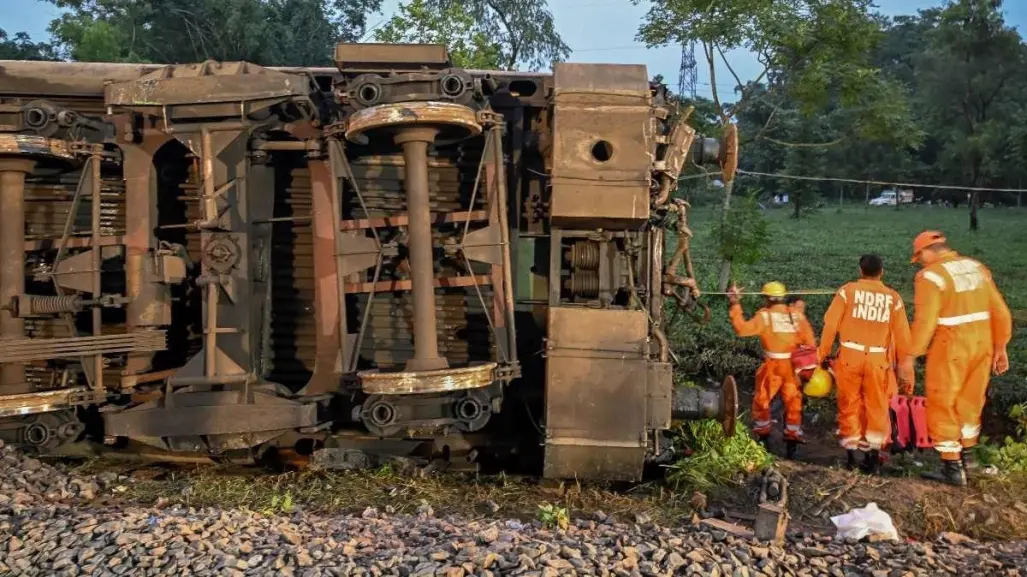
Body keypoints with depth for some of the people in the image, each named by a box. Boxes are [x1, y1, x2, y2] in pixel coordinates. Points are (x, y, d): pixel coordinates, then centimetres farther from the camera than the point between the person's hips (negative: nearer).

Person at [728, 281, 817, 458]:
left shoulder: (764, 316, -9)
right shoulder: (798, 316, 3)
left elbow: (742, 329, -15)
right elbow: (810, 343, 3)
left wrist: (735, 305, -11)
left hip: (772, 366, -3)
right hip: (793, 366, 3)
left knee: (762, 400, 15)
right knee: (793, 402, 14)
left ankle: (763, 436, 23)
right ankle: (792, 439, 17)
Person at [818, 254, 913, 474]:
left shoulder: (848, 290, -1)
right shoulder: (893, 297, 4)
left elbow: (830, 324, -3)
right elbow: (902, 334, 4)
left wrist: (822, 354, 5)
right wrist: (907, 368, 9)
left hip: (849, 356, -1)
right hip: (878, 359, 1)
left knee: (849, 406, 9)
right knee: (876, 408, 11)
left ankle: (851, 455, 12)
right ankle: (873, 456, 10)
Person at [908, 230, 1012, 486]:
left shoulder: (930, 276, -14)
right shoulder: (978, 268, 8)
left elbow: (924, 322, -19)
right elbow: (1000, 312, 10)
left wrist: (910, 355, -11)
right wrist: (1000, 347, 18)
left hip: (950, 349, -7)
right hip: (982, 345, 7)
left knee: (942, 407, 7)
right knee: (969, 402, 22)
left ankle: (953, 468, 12)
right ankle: (965, 455, 36)